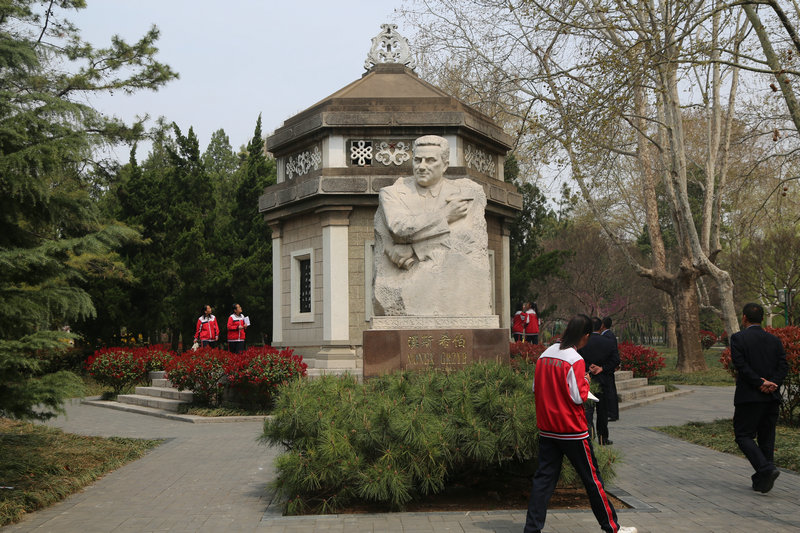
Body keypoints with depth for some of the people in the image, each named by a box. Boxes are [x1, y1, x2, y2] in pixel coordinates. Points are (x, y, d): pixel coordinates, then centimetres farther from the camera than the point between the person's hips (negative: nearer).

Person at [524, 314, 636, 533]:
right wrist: (585, 382, 1)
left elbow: (536, 389, 10)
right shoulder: (575, 360, -16)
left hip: (546, 429, 6)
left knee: (544, 477, 7)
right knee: (591, 478, 6)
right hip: (572, 430, -6)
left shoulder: (545, 355, 5)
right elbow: (578, 397, -17)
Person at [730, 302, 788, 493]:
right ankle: (761, 481, 15)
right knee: (766, 438, 11)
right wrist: (772, 383, -9)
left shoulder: (738, 338, -4)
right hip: (772, 398, 5)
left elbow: (741, 365, -15)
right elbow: (784, 365, 0)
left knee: (744, 435, 2)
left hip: (749, 397, -5)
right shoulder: (774, 340, 10)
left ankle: (766, 469, -17)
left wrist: (760, 384, -14)